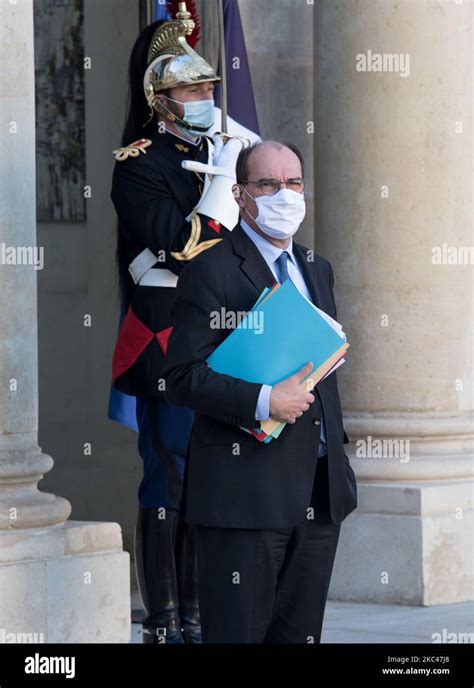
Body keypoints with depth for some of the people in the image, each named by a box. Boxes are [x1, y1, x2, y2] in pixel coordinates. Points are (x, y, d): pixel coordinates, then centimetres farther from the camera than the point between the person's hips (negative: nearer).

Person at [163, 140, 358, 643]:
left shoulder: (317, 270, 18)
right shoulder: (212, 272, -7)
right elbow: (182, 377, -13)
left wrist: (335, 447, 16)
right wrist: (264, 402, -21)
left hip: (320, 493, 7)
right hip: (246, 493, -7)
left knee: (301, 634, 9)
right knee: (237, 633, -7)